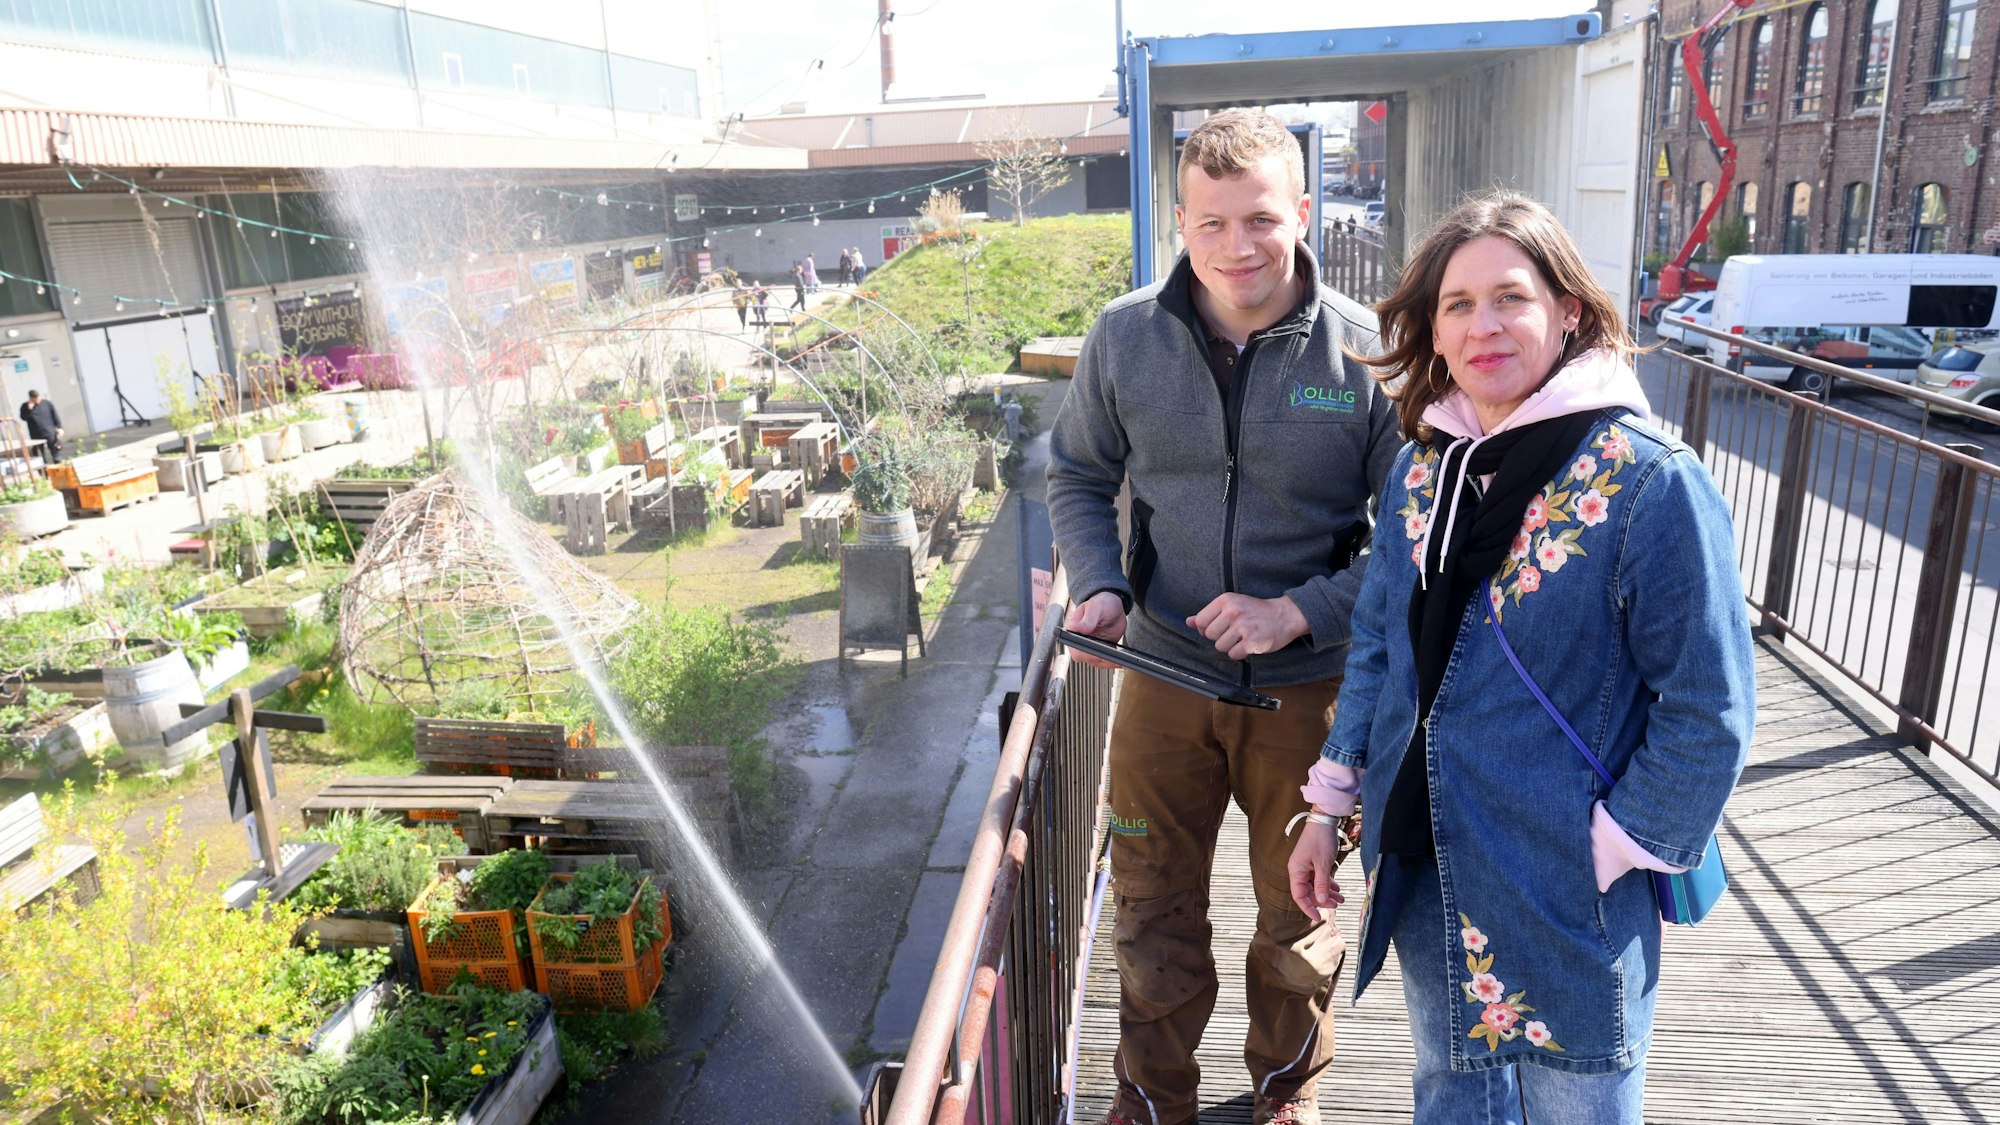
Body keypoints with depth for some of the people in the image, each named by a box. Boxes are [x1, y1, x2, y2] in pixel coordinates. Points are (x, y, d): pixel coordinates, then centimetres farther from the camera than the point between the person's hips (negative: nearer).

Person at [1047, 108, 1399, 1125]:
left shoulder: (1366, 352, -13)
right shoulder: (1124, 337, -6)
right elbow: (1079, 477, 7)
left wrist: (1304, 611, -21)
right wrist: (1100, 587, -10)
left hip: (1309, 687, -1)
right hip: (1163, 674, 1)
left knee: (1300, 915, 21)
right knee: (1152, 912, 16)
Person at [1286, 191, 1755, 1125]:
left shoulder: (1652, 485, -17)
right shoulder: (1422, 467, 0)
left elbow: (1707, 713, -14)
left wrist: (1609, 854, -14)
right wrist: (1330, 807, 7)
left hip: (1568, 898, -5)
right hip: (1422, 873, 5)